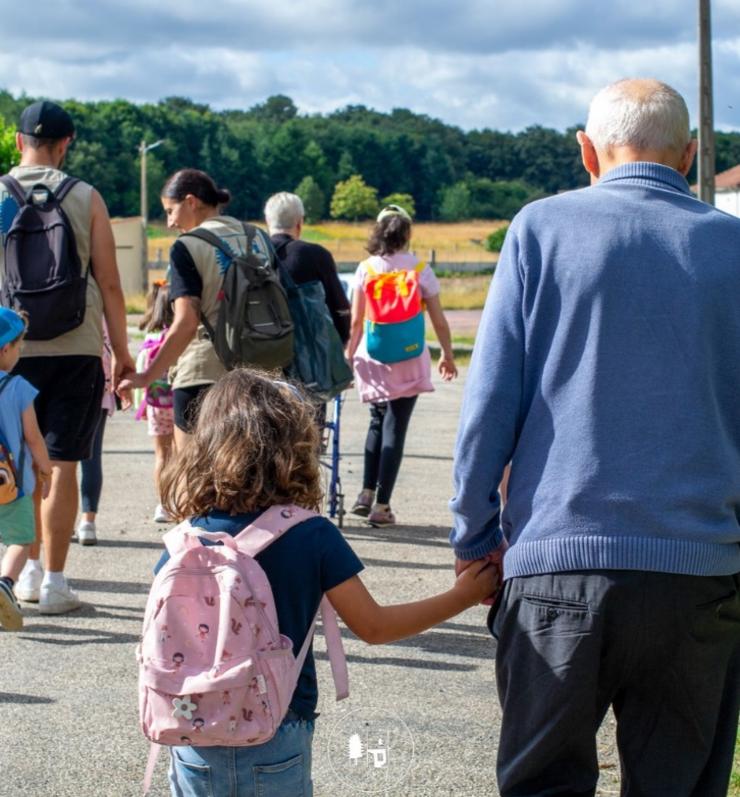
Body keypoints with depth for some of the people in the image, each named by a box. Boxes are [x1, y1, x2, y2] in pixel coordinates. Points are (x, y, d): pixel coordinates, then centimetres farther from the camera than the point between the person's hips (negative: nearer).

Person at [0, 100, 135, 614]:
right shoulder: (85, 199, -1)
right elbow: (109, 284, -2)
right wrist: (122, 351, 6)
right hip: (75, 347, -1)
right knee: (62, 464, 1)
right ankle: (54, 583, 3)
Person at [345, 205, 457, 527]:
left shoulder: (365, 269, 1)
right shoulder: (419, 268, -2)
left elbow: (356, 321, 0)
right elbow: (439, 320, 0)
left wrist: (349, 356, 11)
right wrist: (448, 355, 13)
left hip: (372, 357, 2)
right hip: (409, 359, -2)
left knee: (378, 421, 19)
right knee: (395, 428, 0)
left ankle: (367, 494, 12)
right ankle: (381, 504, -2)